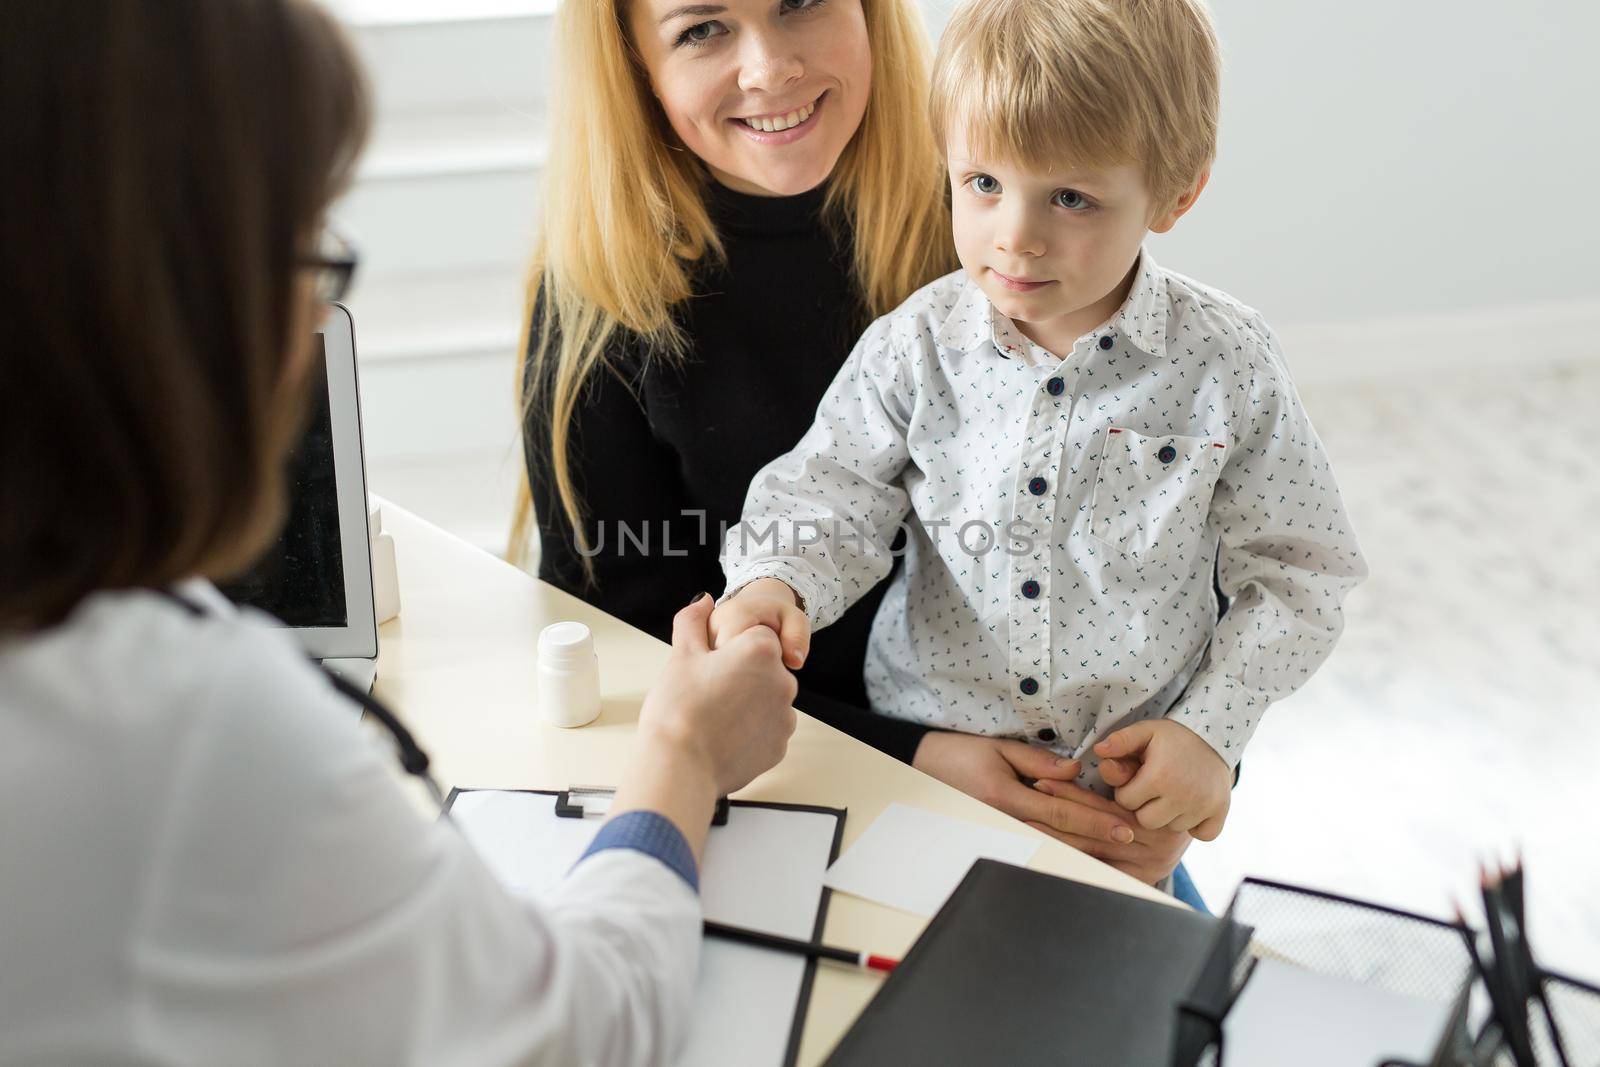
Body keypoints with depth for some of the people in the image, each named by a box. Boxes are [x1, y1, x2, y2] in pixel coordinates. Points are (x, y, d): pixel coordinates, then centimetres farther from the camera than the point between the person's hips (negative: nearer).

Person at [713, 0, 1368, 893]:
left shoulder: (1229, 368, -12)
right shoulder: (919, 347, -10)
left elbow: (1296, 576, -5)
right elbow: (832, 494, -4)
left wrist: (1212, 728, -12)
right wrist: (775, 581, -25)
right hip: (927, 745, 1)